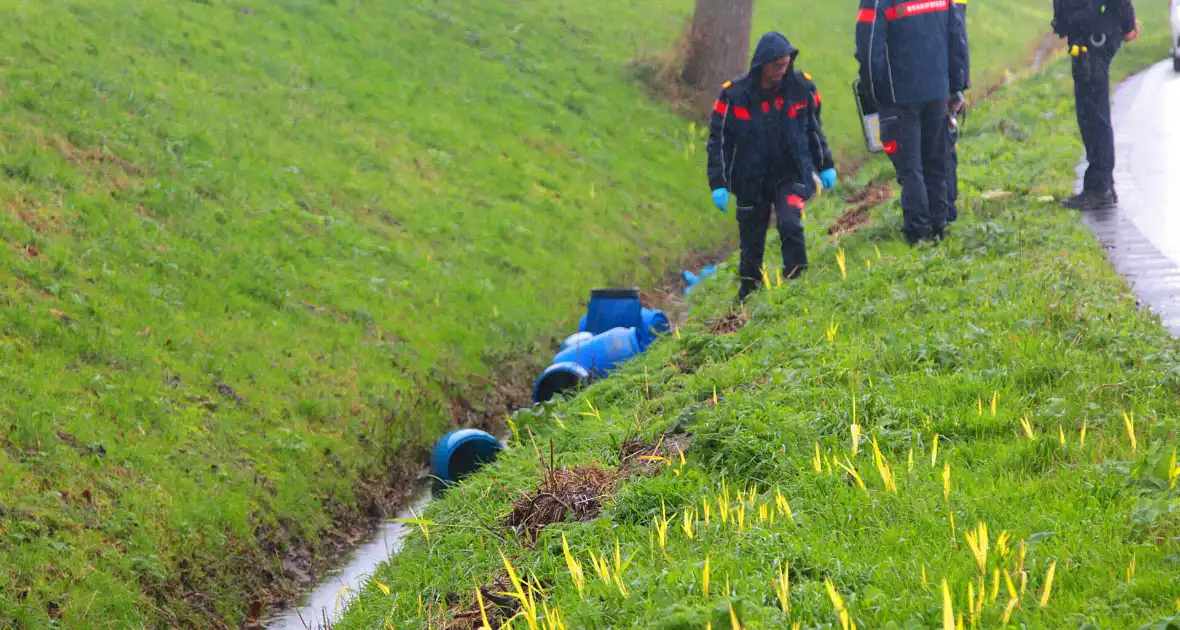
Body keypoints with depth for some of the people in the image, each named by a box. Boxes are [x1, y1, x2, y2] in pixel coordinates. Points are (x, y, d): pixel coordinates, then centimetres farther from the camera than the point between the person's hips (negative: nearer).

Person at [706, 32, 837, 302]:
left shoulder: (802, 87, -5)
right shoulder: (734, 94, -11)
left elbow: (814, 128, 12)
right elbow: (719, 140, -4)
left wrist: (826, 165, 15)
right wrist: (718, 183, -9)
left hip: (791, 175, 0)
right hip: (751, 180, 0)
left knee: (790, 224, -24)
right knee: (752, 244, 7)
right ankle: (748, 298, 25)